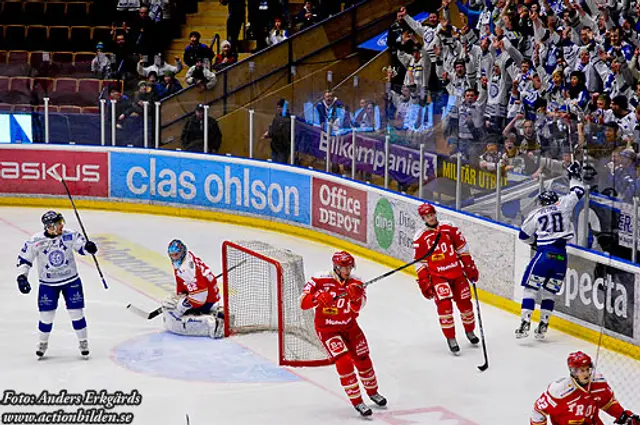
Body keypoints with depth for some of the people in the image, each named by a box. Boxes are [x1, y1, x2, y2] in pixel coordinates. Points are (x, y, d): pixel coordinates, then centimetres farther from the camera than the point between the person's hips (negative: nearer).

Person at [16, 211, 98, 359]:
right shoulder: (36, 241, -16)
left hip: (71, 280, 1)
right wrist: (22, 277, -13)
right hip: (48, 284, -1)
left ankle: (83, 342, 18)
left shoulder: (69, 235, -12)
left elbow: (81, 246, -3)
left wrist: (88, 247, -27)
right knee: (46, 315, 2)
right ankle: (43, 343, 25)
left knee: (76, 312, 1)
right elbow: (24, 258, -7)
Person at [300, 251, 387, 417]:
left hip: (349, 326, 4)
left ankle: (372, 392, 38)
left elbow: (355, 310, -19)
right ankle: (357, 401, -9)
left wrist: (355, 297, -40)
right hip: (327, 329, -4)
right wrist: (318, 298, -38)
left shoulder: (355, 283, -7)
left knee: (363, 359, 12)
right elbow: (303, 303, -19)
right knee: (344, 361, -18)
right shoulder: (320, 281, -16)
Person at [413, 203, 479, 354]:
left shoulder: (449, 228, 0)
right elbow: (420, 262, 0)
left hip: (457, 272, 2)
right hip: (437, 275, -2)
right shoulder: (420, 238, -4)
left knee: (465, 303, 9)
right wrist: (424, 282, -5)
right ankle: (451, 339, -6)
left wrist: (470, 267, 6)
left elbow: (462, 248, 8)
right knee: (444, 305, -17)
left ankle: (469, 331, 34)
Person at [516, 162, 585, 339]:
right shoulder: (563, 205, 8)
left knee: (530, 287, 2)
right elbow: (577, 193, 22)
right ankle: (543, 325, 11)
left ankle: (525, 323, -10)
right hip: (561, 256, 3)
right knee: (550, 291, 13)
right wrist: (575, 175, 36)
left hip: (544, 253, -3)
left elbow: (524, 235, 15)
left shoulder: (536, 214, 7)